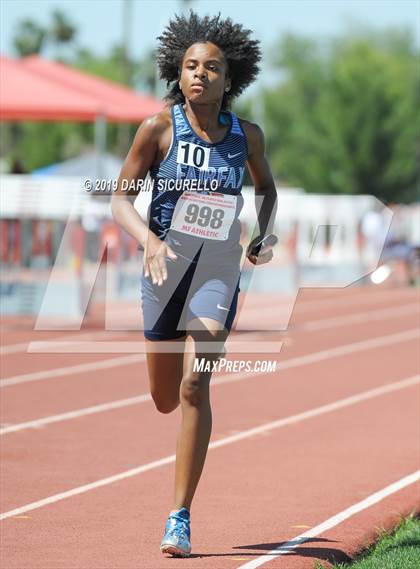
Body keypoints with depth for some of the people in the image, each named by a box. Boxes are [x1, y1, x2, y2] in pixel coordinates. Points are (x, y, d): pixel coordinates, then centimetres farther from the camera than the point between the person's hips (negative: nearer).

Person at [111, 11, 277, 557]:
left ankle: (180, 519, -12)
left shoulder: (247, 135, 0)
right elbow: (121, 198, -6)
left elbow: (268, 189, 19)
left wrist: (264, 236, 1)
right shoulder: (158, 128, -7)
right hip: (165, 268, 1)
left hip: (218, 272, -1)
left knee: (194, 389, -17)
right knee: (165, 401, 12)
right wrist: (149, 241, -24)